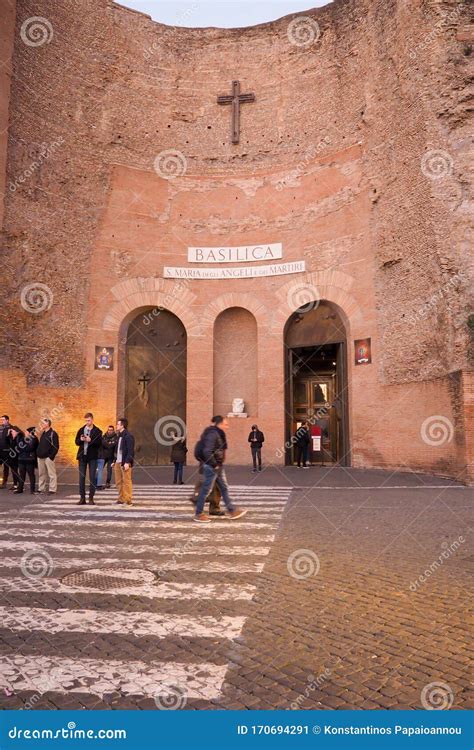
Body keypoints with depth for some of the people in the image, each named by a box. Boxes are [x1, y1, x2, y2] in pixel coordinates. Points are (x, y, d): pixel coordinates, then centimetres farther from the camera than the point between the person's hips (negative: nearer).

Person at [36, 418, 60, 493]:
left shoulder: (53, 433, -8)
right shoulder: (42, 433, 16)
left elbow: (56, 446, -13)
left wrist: (51, 456, -17)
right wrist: (38, 453, 10)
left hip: (48, 457, -8)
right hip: (40, 457, 8)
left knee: (51, 474, -4)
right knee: (41, 474, 13)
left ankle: (52, 489, -2)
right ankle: (41, 489, 21)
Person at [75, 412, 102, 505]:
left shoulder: (97, 431, -1)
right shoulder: (81, 430, 10)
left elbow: (99, 443, -9)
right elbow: (77, 442, 11)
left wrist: (90, 440, -21)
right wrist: (81, 440, -9)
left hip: (92, 456, -3)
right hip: (82, 456, 3)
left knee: (92, 477, -1)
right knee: (81, 477, 4)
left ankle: (91, 498, 6)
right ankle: (82, 498, 11)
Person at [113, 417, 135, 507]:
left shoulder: (128, 436, -11)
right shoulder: (119, 436, 18)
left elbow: (130, 451, -16)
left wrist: (127, 462, -21)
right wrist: (114, 461, 17)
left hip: (125, 463, -9)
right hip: (118, 462, 9)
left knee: (126, 482, -5)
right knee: (118, 482, 11)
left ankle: (128, 501, -1)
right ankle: (121, 500, 19)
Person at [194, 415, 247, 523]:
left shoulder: (218, 434, 12)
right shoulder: (212, 434, -19)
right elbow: (207, 451, -26)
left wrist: (218, 464, 14)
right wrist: (214, 465, -20)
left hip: (218, 466, 10)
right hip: (211, 466, -10)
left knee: (224, 488, 15)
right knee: (206, 489, -1)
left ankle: (232, 511, 23)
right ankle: (198, 514, 10)